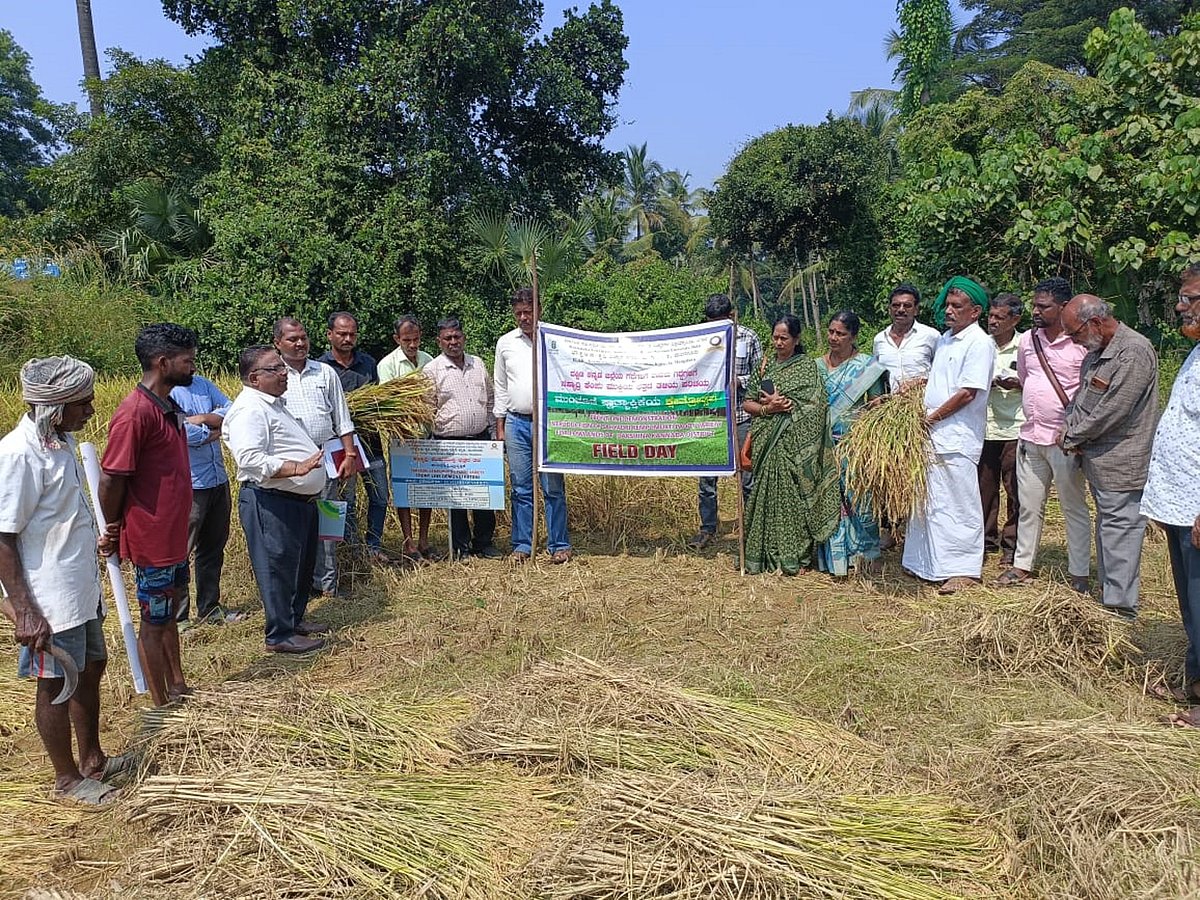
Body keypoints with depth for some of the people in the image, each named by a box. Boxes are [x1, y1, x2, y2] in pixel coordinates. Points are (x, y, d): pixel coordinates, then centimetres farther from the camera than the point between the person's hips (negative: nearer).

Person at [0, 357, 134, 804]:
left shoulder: (61, 441, 3)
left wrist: (95, 538, 28)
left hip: (80, 589, 9)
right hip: (48, 601, -9)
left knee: (90, 670, 20)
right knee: (55, 685, 9)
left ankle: (93, 760, 38)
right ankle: (68, 777, 28)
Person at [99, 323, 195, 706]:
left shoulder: (169, 407, 8)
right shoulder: (135, 413, -22)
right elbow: (110, 478, -20)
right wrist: (112, 532, -8)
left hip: (175, 537, 9)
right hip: (152, 541, -9)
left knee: (169, 612, 20)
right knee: (154, 621, 5)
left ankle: (177, 688, 35)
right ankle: (161, 706, 19)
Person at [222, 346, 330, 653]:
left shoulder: (275, 404, 16)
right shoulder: (249, 410, -18)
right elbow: (250, 459, -30)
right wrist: (296, 468, -34)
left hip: (301, 500, 11)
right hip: (271, 504, -11)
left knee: (303, 564, 20)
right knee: (278, 567, -1)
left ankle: (296, 618, 35)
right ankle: (280, 635, 9)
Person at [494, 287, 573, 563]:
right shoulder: (505, 343, 11)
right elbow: (500, 387, 15)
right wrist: (500, 426, 11)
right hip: (516, 423, 3)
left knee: (553, 487, -1)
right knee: (521, 488, 6)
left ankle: (559, 545, 7)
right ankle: (522, 545, 14)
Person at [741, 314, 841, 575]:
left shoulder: (807, 366, 1)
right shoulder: (764, 366, 12)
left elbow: (813, 407, -8)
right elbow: (747, 403, 9)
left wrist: (780, 404, -10)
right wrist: (767, 408, -10)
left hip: (794, 444, -4)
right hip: (766, 443, 4)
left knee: (793, 496, -3)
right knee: (765, 494, 4)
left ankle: (796, 557, 6)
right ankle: (766, 554, 12)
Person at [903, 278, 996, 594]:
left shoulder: (980, 343, -11)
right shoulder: (945, 339, 15)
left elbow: (967, 393, -17)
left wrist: (932, 417, -13)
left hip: (957, 437, -9)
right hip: (933, 433, 9)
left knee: (959, 503, -1)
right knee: (929, 500, 14)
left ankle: (965, 569, 9)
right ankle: (930, 563, 25)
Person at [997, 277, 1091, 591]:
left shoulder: (1083, 343, -11)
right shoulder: (1027, 340, 7)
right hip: (1030, 437, 6)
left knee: (1074, 508, 6)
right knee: (1029, 506, 14)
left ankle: (1079, 574, 16)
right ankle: (1023, 565, 25)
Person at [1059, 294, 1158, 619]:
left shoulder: (1135, 352, -18)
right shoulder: (1096, 352, 13)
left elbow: (1111, 410, -21)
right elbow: (1081, 397, 19)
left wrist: (1072, 437, -10)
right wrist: (1068, 428, 0)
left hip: (1121, 464, -10)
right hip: (1098, 460, 10)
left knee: (1119, 528, -5)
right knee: (1107, 526, 17)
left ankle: (1121, 610, 1)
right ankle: (1108, 594, 29)